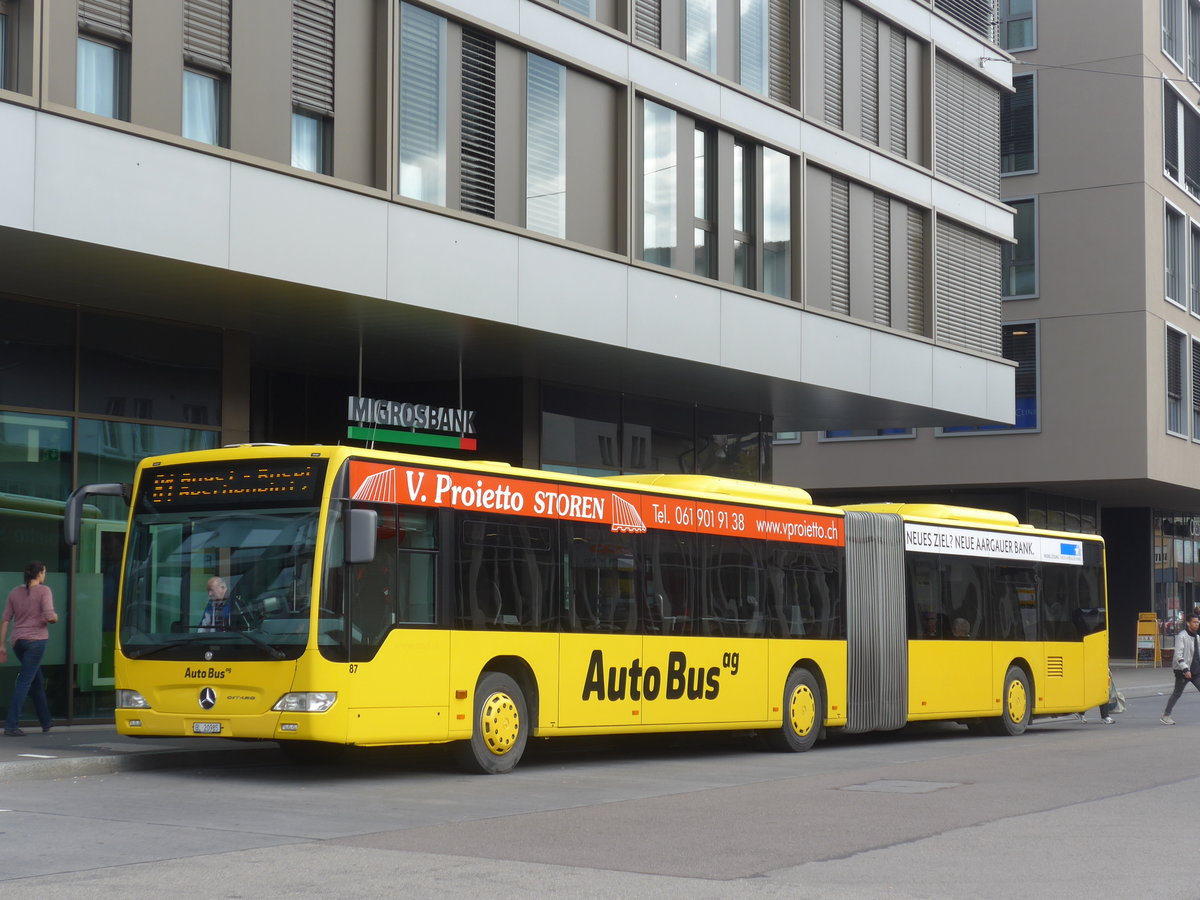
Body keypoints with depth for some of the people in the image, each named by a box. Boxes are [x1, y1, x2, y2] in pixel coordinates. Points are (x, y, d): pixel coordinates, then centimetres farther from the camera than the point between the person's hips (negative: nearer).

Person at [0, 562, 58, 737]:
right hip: (36, 640, -6)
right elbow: (49, 617, -18)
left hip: (18, 641, 6)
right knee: (24, 683, -7)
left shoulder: (15, 592, 10)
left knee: (37, 681, 19)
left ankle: (46, 722, 28)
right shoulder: (43, 591, -7)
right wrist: (55, 617, 6)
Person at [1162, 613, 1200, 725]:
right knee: (1177, 693, 4)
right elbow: (1178, 655, -19)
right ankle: (1165, 716, 17)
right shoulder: (1181, 636, -12)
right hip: (1182, 671, -6)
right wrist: (1185, 669, -25)